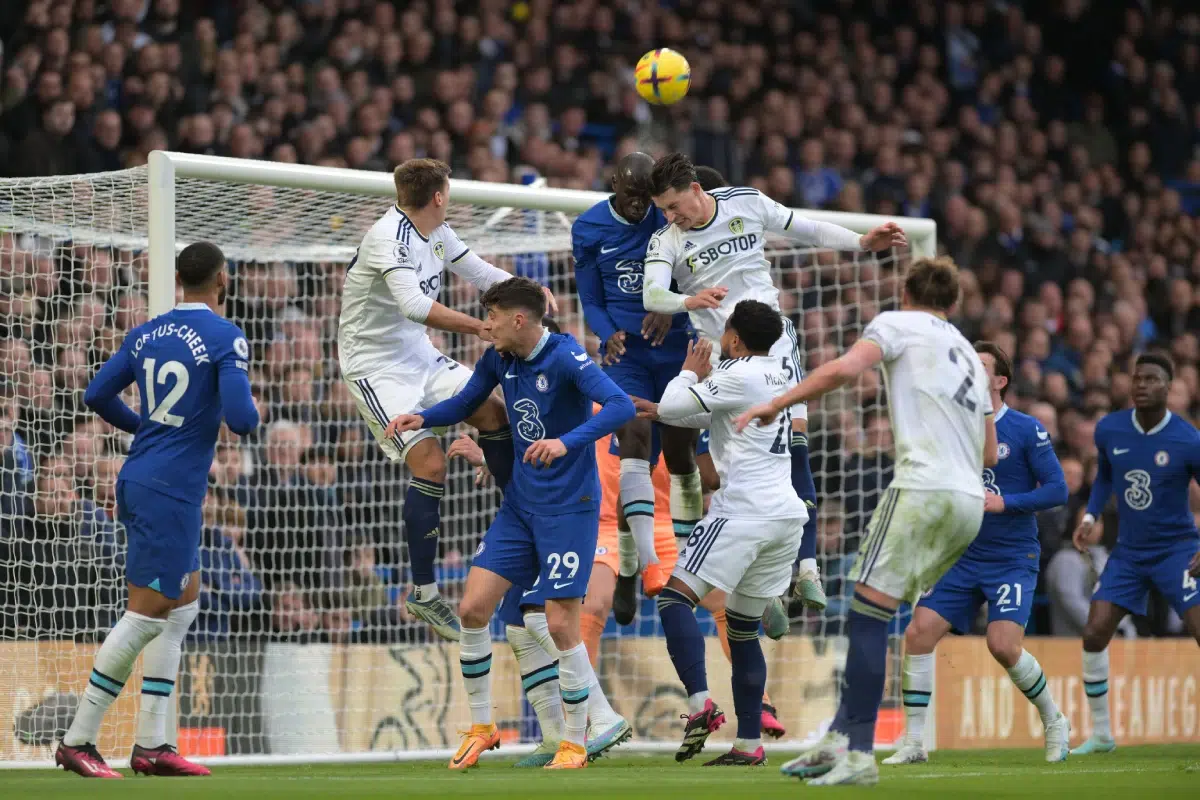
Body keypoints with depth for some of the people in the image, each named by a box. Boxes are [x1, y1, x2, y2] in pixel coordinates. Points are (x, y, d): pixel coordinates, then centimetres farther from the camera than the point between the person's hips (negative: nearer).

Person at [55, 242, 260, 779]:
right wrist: (251, 411, 4)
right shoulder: (225, 338, -11)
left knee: (184, 604, 16)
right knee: (146, 615, -4)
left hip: (138, 479, 8)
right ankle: (77, 741, -3)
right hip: (172, 491, -8)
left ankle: (151, 745, 13)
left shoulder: (145, 335, 9)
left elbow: (97, 395, 11)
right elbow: (240, 420, -20)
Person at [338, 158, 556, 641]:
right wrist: (481, 328, -37)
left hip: (420, 357, 9)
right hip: (376, 368, -9)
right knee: (430, 463, -17)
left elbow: (482, 274, 18)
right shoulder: (390, 235, -23)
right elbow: (415, 305, -37)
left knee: (495, 413, 1)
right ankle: (422, 593, -9)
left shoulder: (438, 234, 5)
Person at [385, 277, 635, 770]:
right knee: (473, 608, -2)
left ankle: (575, 744, 7)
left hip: (569, 509, -7)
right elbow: (466, 403, 20)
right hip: (519, 505, 7)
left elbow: (621, 406, -31)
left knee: (561, 624, -8)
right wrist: (422, 419, 0)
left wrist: (567, 442, -45)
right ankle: (481, 726, 13)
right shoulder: (498, 359, 3)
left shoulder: (564, 356, -18)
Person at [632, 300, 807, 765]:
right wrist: (660, 412, 31)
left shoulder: (742, 376, -8)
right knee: (743, 630, 14)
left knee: (675, 598, -12)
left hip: (743, 512, -9)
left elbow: (674, 406, -8)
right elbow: (714, 416, 33)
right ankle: (749, 743, 12)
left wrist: (690, 372, 10)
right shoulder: (778, 374, 19)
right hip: (787, 516, 9)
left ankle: (699, 702, -29)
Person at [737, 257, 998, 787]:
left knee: (869, 612, -10)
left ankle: (857, 755, -18)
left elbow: (845, 368, -12)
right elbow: (989, 454, 29)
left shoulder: (897, 323, 8)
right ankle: (840, 737, 4)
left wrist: (777, 404, -7)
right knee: (874, 614, 10)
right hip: (970, 501, 7)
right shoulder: (970, 355, 27)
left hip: (924, 488, -7)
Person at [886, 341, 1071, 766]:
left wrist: (1005, 503, -18)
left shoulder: (1027, 430, -5)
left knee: (1003, 645, -18)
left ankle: (1054, 721, 9)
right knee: (918, 632, -11)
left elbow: (1057, 489, -9)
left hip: (1013, 559, -5)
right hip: (964, 558, 5)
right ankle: (914, 742, -3)